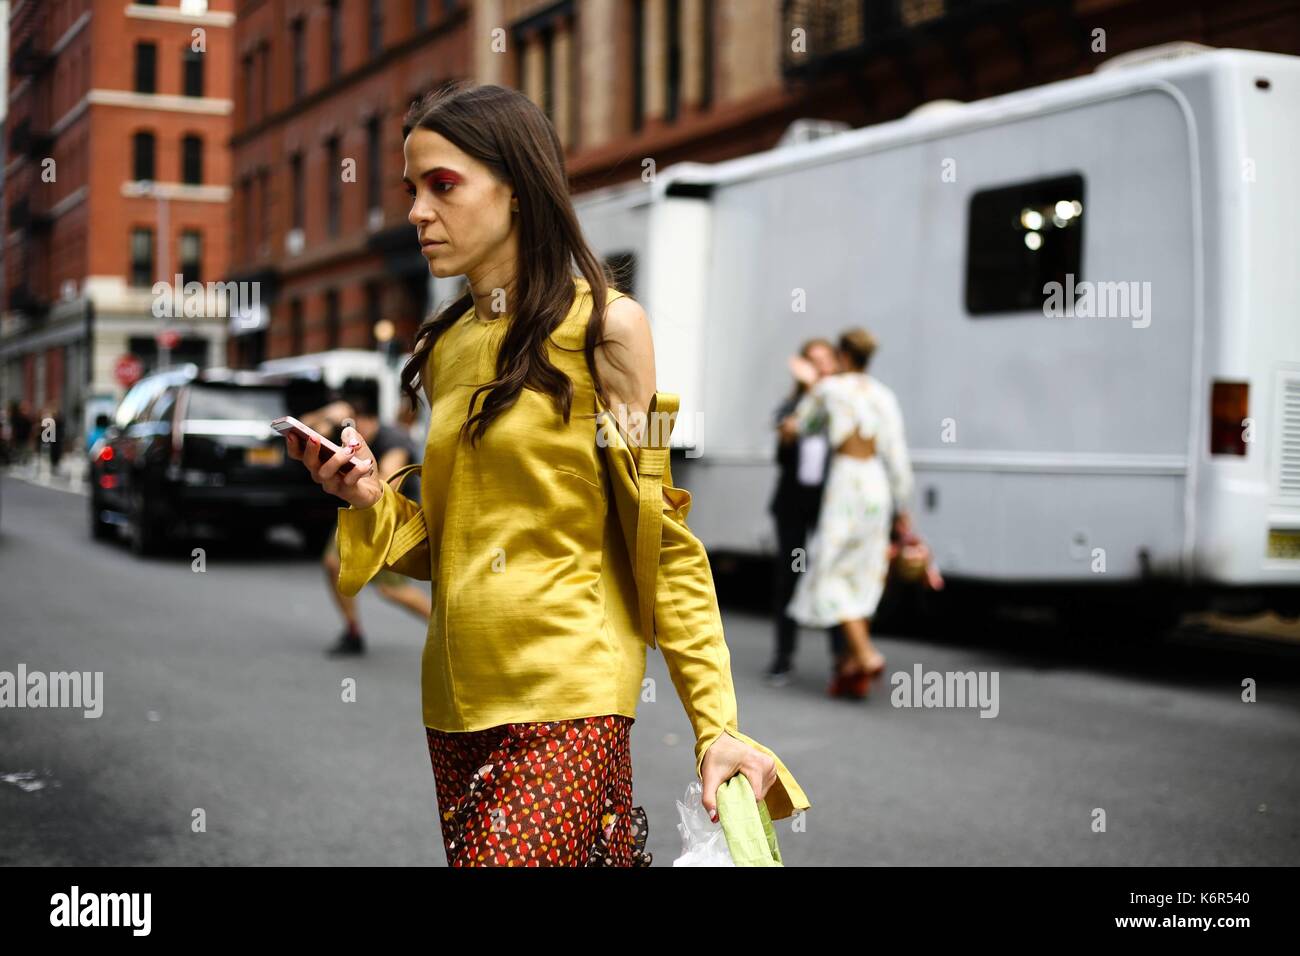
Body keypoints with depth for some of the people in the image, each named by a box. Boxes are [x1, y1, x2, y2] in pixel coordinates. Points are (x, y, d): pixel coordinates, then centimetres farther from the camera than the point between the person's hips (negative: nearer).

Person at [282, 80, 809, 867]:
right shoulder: (445, 348, 12)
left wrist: (718, 723, -11)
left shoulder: (605, 325, -4)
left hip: (567, 700, -5)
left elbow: (665, 541, -6)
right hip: (459, 704, 6)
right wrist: (370, 499, -4)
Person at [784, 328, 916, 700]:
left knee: (831, 574, -1)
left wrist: (811, 385, 26)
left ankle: (865, 654, -16)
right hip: (878, 482, 5)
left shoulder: (829, 387, -1)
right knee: (861, 576, 10)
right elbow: (898, 455, 7)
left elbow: (799, 424, 13)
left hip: (847, 480, -5)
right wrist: (902, 509, 13)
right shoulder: (884, 395, 9)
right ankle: (851, 662, 11)